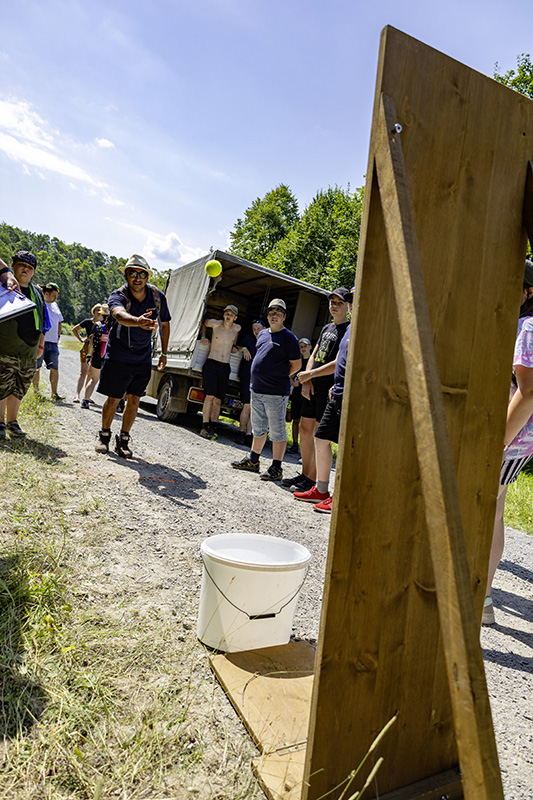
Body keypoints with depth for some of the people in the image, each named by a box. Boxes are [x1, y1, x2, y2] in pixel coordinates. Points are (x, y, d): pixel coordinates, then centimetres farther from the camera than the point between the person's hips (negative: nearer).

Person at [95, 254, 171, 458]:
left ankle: (123, 440, 18)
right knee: (113, 399, 4)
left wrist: (164, 353, 12)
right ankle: (104, 435, 26)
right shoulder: (118, 296, -17)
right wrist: (139, 321, -64)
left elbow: (165, 324, 12)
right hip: (117, 356, -3)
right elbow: (119, 314, -42)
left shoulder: (158, 297, -4)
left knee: (134, 399, 4)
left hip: (143, 359, 3)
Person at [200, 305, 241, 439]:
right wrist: (203, 337, 13)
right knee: (210, 396, -15)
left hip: (225, 367, 3)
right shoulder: (215, 324, 0)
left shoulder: (237, 328, 7)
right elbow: (204, 323, 21)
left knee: (218, 399, 2)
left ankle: (213, 428, 6)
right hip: (211, 364, -3)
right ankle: (205, 427, -13)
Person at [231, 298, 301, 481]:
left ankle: (276, 468, 4)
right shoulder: (262, 334, 15)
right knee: (258, 428, 18)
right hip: (256, 390, 8)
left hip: (276, 393, -8)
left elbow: (296, 364, -5)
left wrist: (280, 377, -2)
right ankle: (253, 460, 30)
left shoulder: (288, 337, -6)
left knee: (277, 431, -2)